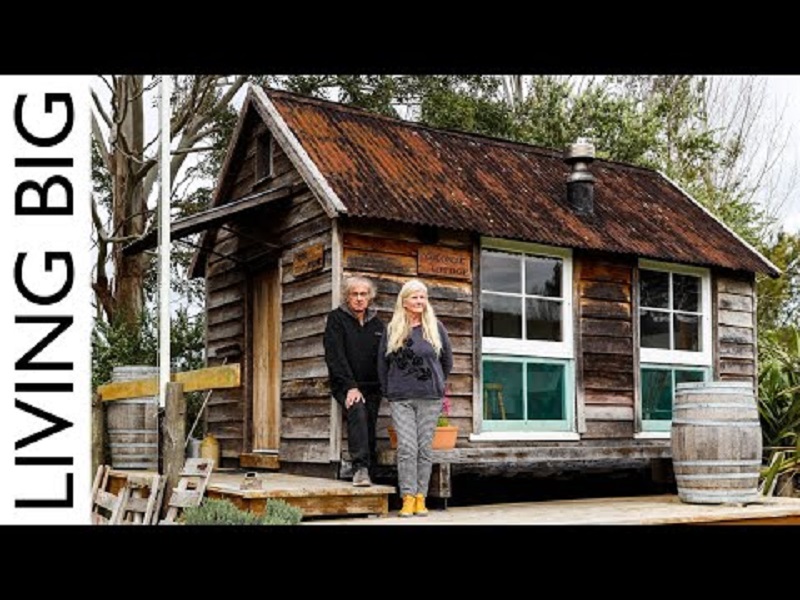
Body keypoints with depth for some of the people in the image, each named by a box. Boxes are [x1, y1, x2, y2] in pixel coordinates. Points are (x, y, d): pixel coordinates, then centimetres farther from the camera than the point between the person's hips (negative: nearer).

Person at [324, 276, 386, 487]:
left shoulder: (377, 323, 15)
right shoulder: (336, 318, 1)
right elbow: (335, 356, -8)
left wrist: (384, 386, 4)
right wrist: (350, 386, -16)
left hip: (372, 386, 5)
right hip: (345, 385, -5)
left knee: (369, 429, -2)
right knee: (357, 411, -29)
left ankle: (368, 473, 4)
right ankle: (360, 467, -33)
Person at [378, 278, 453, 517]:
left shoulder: (435, 327, 5)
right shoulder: (392, 329, 6)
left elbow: (447, 360, 15)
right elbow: (382, 363, 12)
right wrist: (388, 392, 11)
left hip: (430, 398, 0)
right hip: (400, 398, 0)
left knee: (425, 448, 2)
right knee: (406, 447, -7)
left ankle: (421, 498, 8)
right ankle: (408, 498, -5)